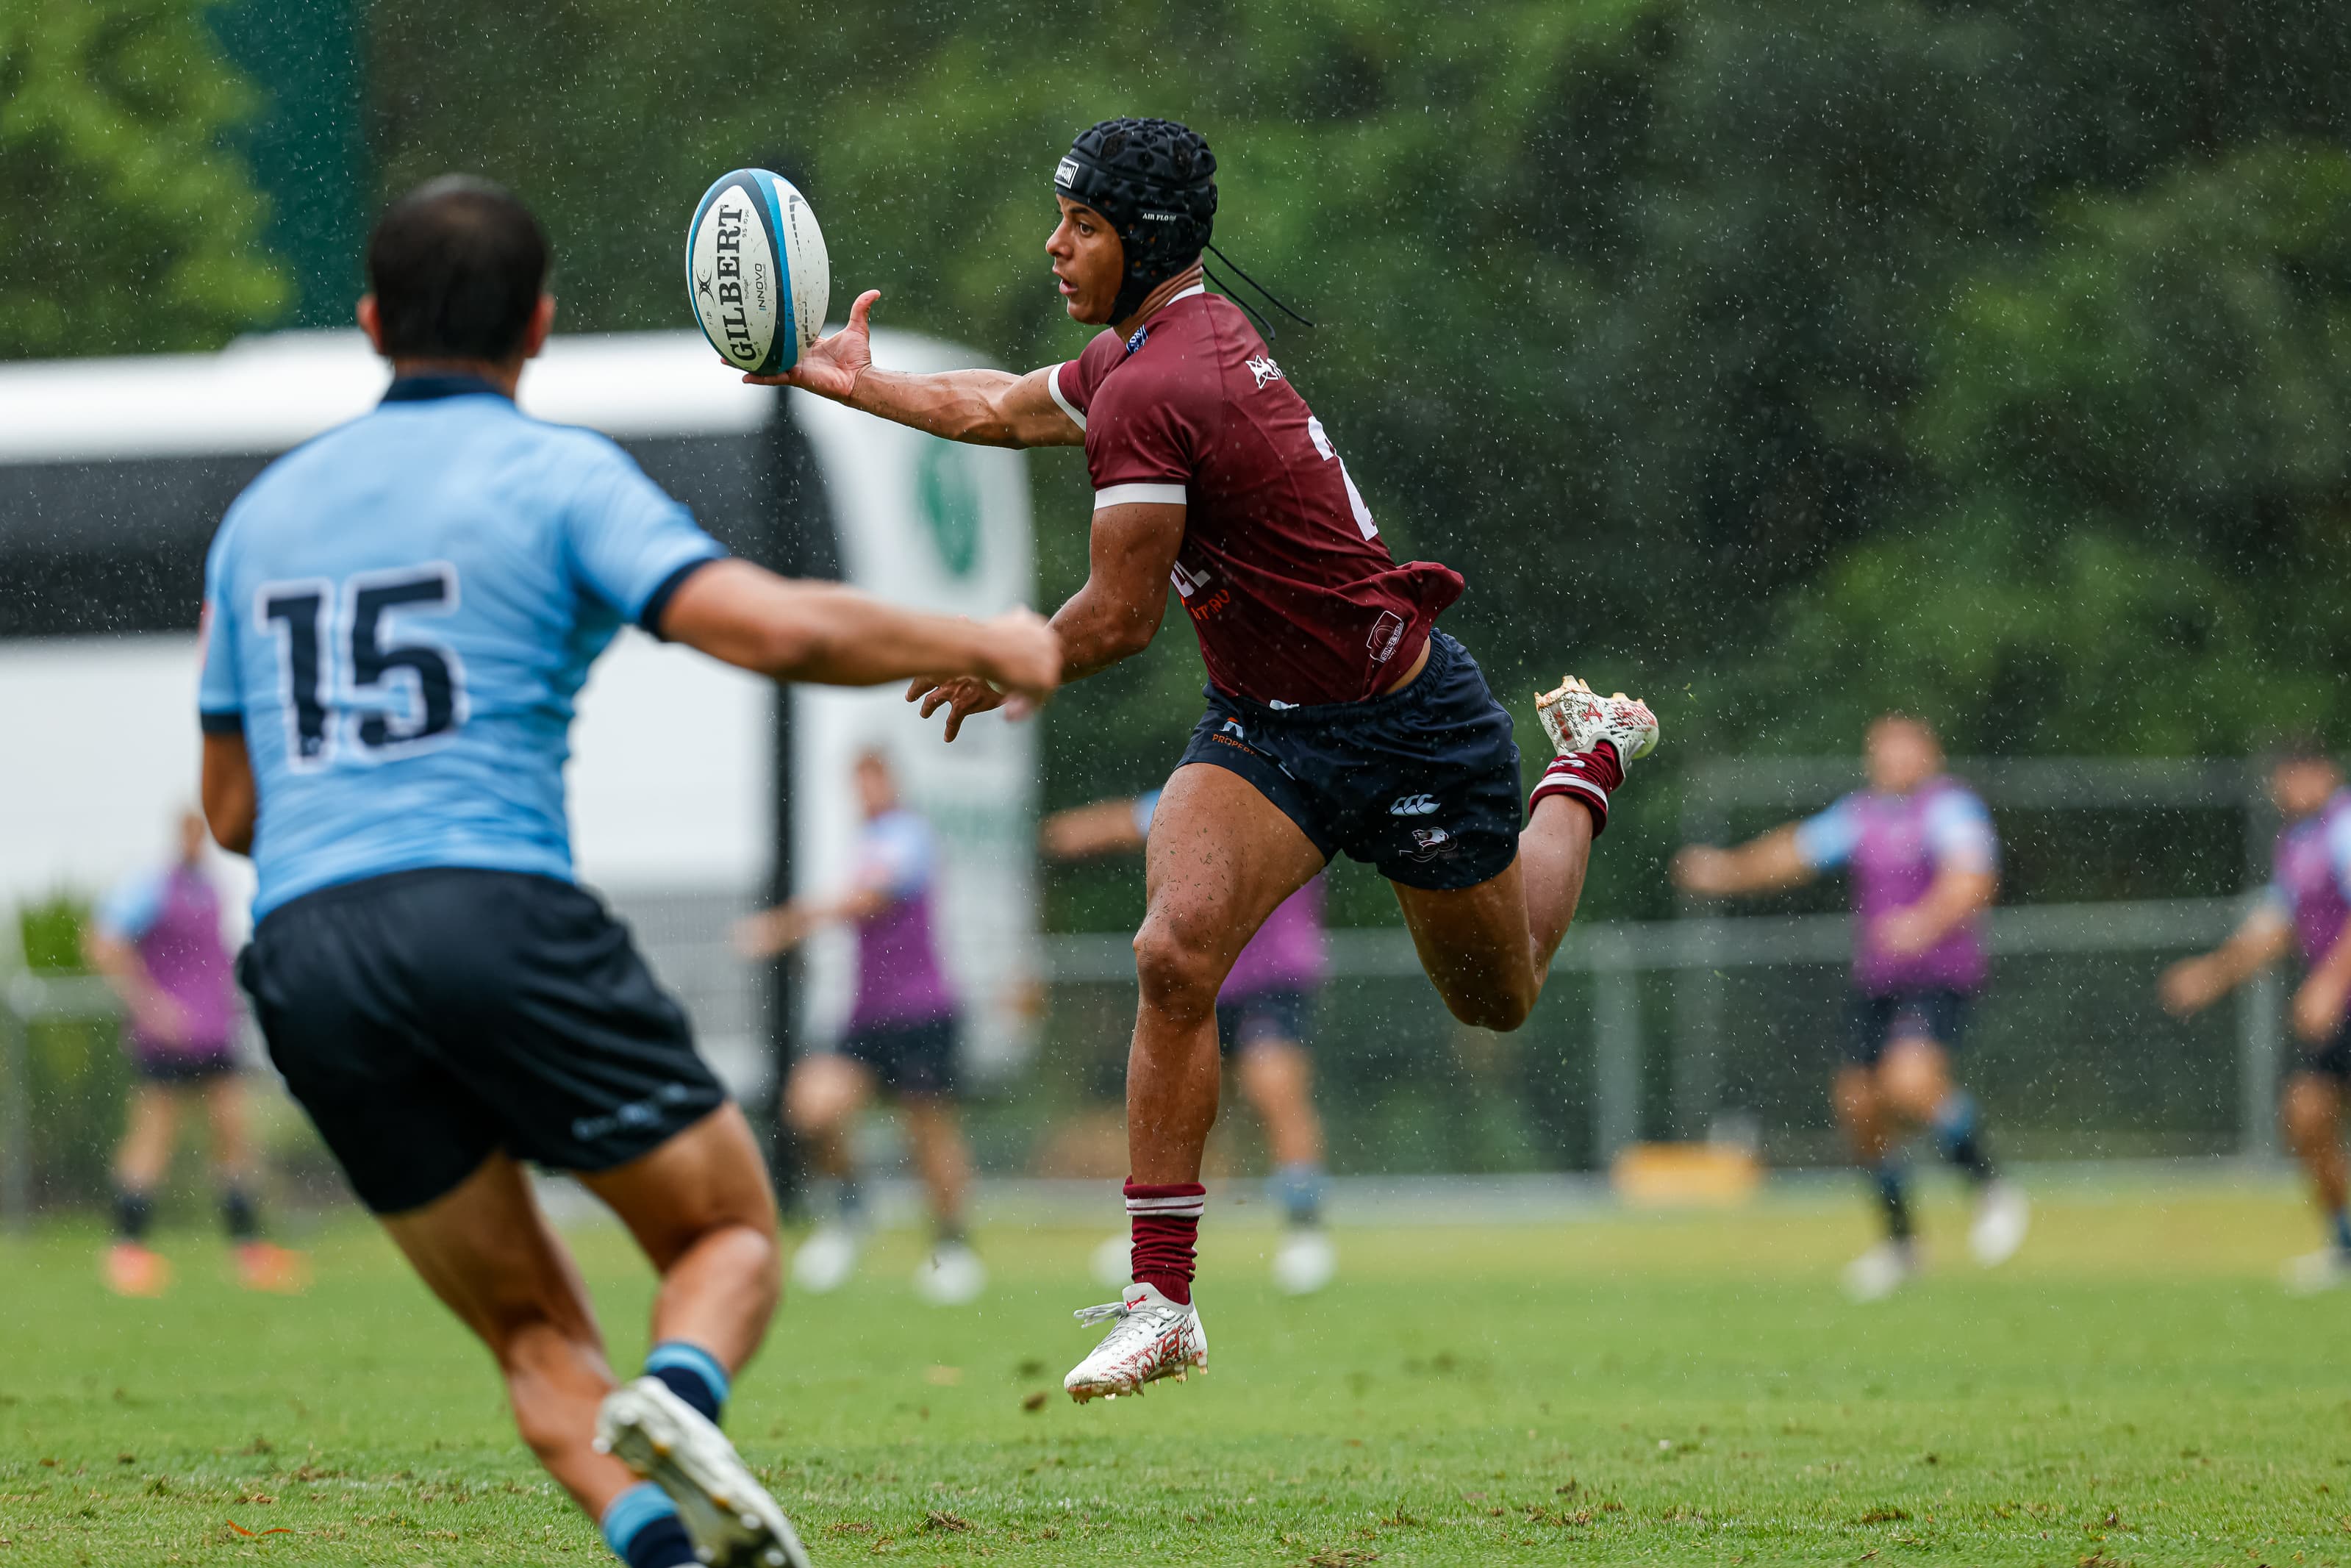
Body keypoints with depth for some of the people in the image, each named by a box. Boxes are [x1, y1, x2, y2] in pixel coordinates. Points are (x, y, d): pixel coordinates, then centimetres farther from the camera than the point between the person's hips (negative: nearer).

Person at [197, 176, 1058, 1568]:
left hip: (302, 957, 5)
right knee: (732, 1235, 10)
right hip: (500, 918, -4)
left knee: (536, 1334, 12)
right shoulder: (555, 474, 3)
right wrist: (982, 647, 4)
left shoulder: (265, 512, 19)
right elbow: (773, 628, -11)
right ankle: (678, 1400, -23)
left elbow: (232, 806, 22)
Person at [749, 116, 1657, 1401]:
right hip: (1260, 719, 7)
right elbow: (1004, 410, 20)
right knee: (1174, 956, -17)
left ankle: (1592, 761, 45)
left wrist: (1003, 676, -5)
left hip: (1405, 723, -7)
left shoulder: (1151, 391, -28)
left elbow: (1119, 619, -22)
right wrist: (850, 383, 24)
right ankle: (1160, 1299, -16)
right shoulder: (1191, 334, 0)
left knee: (1498, 997, 16)